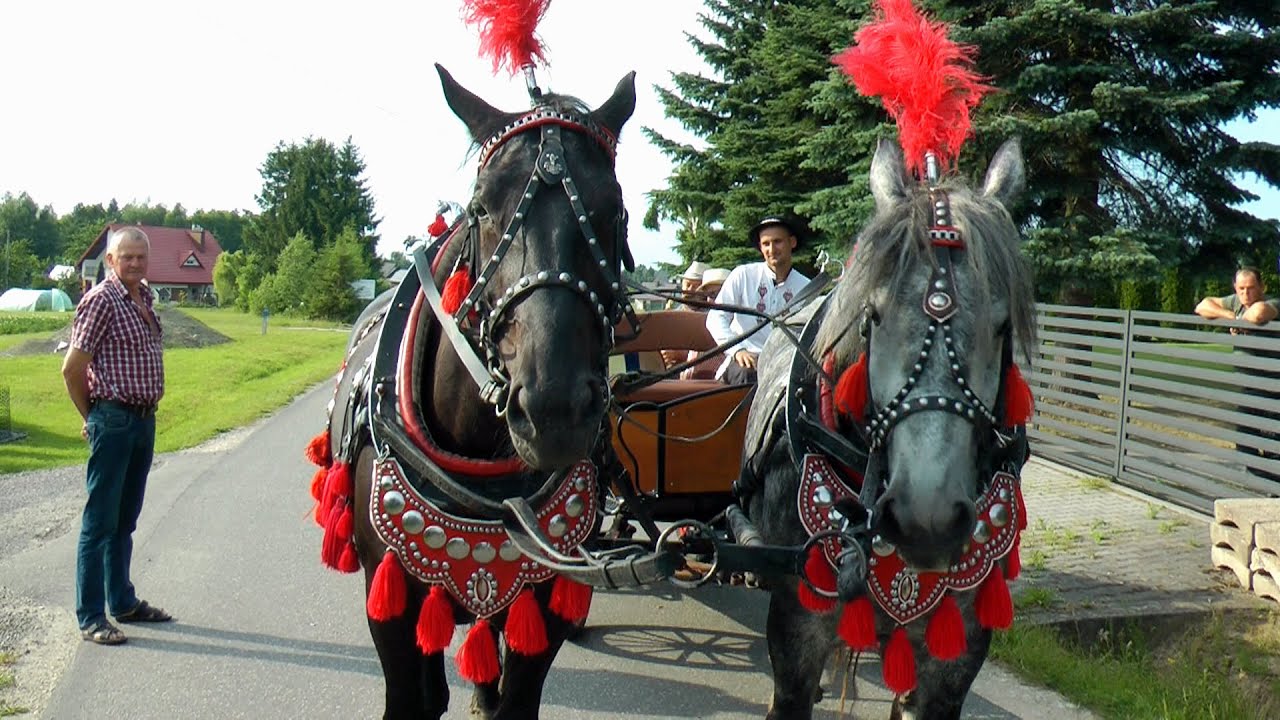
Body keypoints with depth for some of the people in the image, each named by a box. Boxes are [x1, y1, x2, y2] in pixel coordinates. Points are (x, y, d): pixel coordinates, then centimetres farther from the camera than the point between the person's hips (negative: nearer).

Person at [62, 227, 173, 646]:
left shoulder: (143, 299, 12)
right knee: (100, 523, -2)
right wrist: (92, 418, -2)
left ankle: (123, 602, 28)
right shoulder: (101, 301, -12)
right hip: (114, 421, -8)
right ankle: (91, 618, 5)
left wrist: (148, 409, 14)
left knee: (125, 521, 17)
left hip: (144, 420, 8)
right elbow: (72, 368, -12)